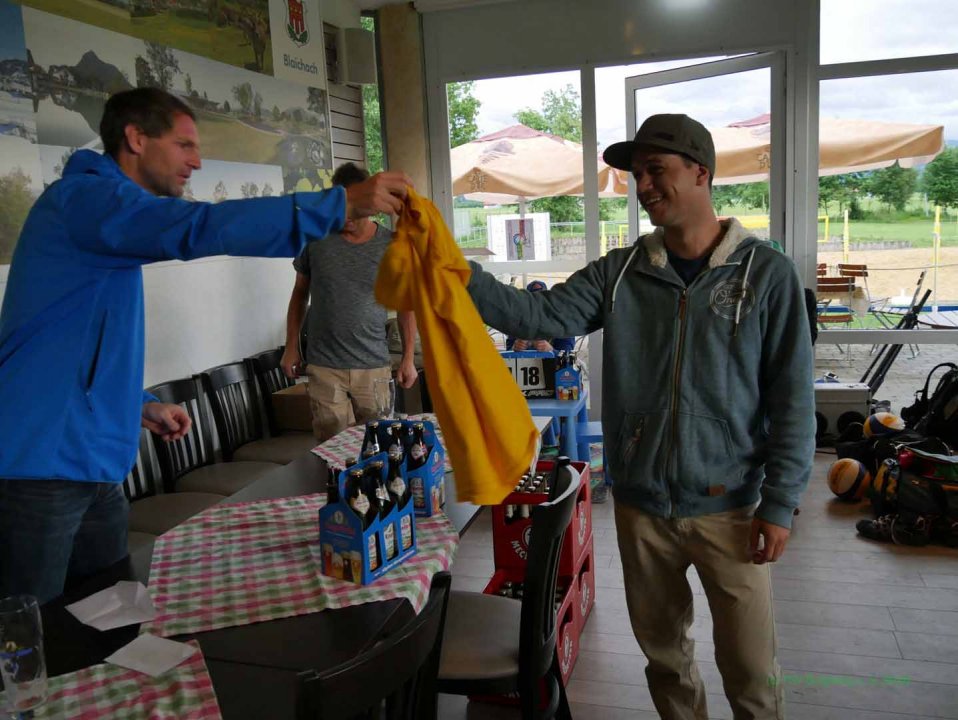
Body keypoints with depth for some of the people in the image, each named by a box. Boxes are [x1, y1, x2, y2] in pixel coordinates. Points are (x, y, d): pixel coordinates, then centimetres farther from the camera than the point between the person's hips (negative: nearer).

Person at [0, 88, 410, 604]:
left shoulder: (106, 207, 19)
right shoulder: (85, 197, -12)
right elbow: (200, 228, -30)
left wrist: (141, 406, 12)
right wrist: (344, 204, -30)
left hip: (95, 466, 9)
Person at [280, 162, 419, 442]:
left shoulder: (391, 245, 0)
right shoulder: (315, 239, 1)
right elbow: (299, 294, 12)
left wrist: (408, 358, 3)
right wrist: (291, 347, 10)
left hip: (374, 366, 0)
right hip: (324, 367, 0)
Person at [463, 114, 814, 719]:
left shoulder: (766, 273, -7)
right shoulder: (620, 273, 1)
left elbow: (792, 399, -7)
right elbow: (539, 315, -10)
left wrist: (780, 504, -10)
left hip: (729, 508, -3)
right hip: (641, 505, 3)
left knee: (750, 671, 8)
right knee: (664, 653, 20)